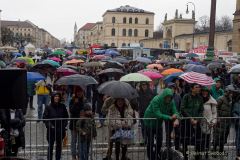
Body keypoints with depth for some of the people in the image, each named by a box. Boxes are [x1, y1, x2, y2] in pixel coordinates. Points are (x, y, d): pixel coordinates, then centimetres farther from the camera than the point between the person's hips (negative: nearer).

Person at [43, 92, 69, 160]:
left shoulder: (62, 106, 3)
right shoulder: (48, 107, -5)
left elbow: (66, 117, 9)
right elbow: (45, 118, -4)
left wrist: (64, 125, -2)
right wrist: (49, 125, -14)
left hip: (60, 130, 3)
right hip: (51, 130, -2)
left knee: (59, 146, 12)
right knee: (50, 146, 3)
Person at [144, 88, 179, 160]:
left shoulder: (171, 102, -13)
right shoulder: (156, 100, -30)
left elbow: (175, 111, -19)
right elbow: (158, 114, -36)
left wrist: (176, 119, -41)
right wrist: (170, 117, -43)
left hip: (158, 122, 6)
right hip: (150, 121, -5)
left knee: (159, 141, 12)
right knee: (150, 142, -1)